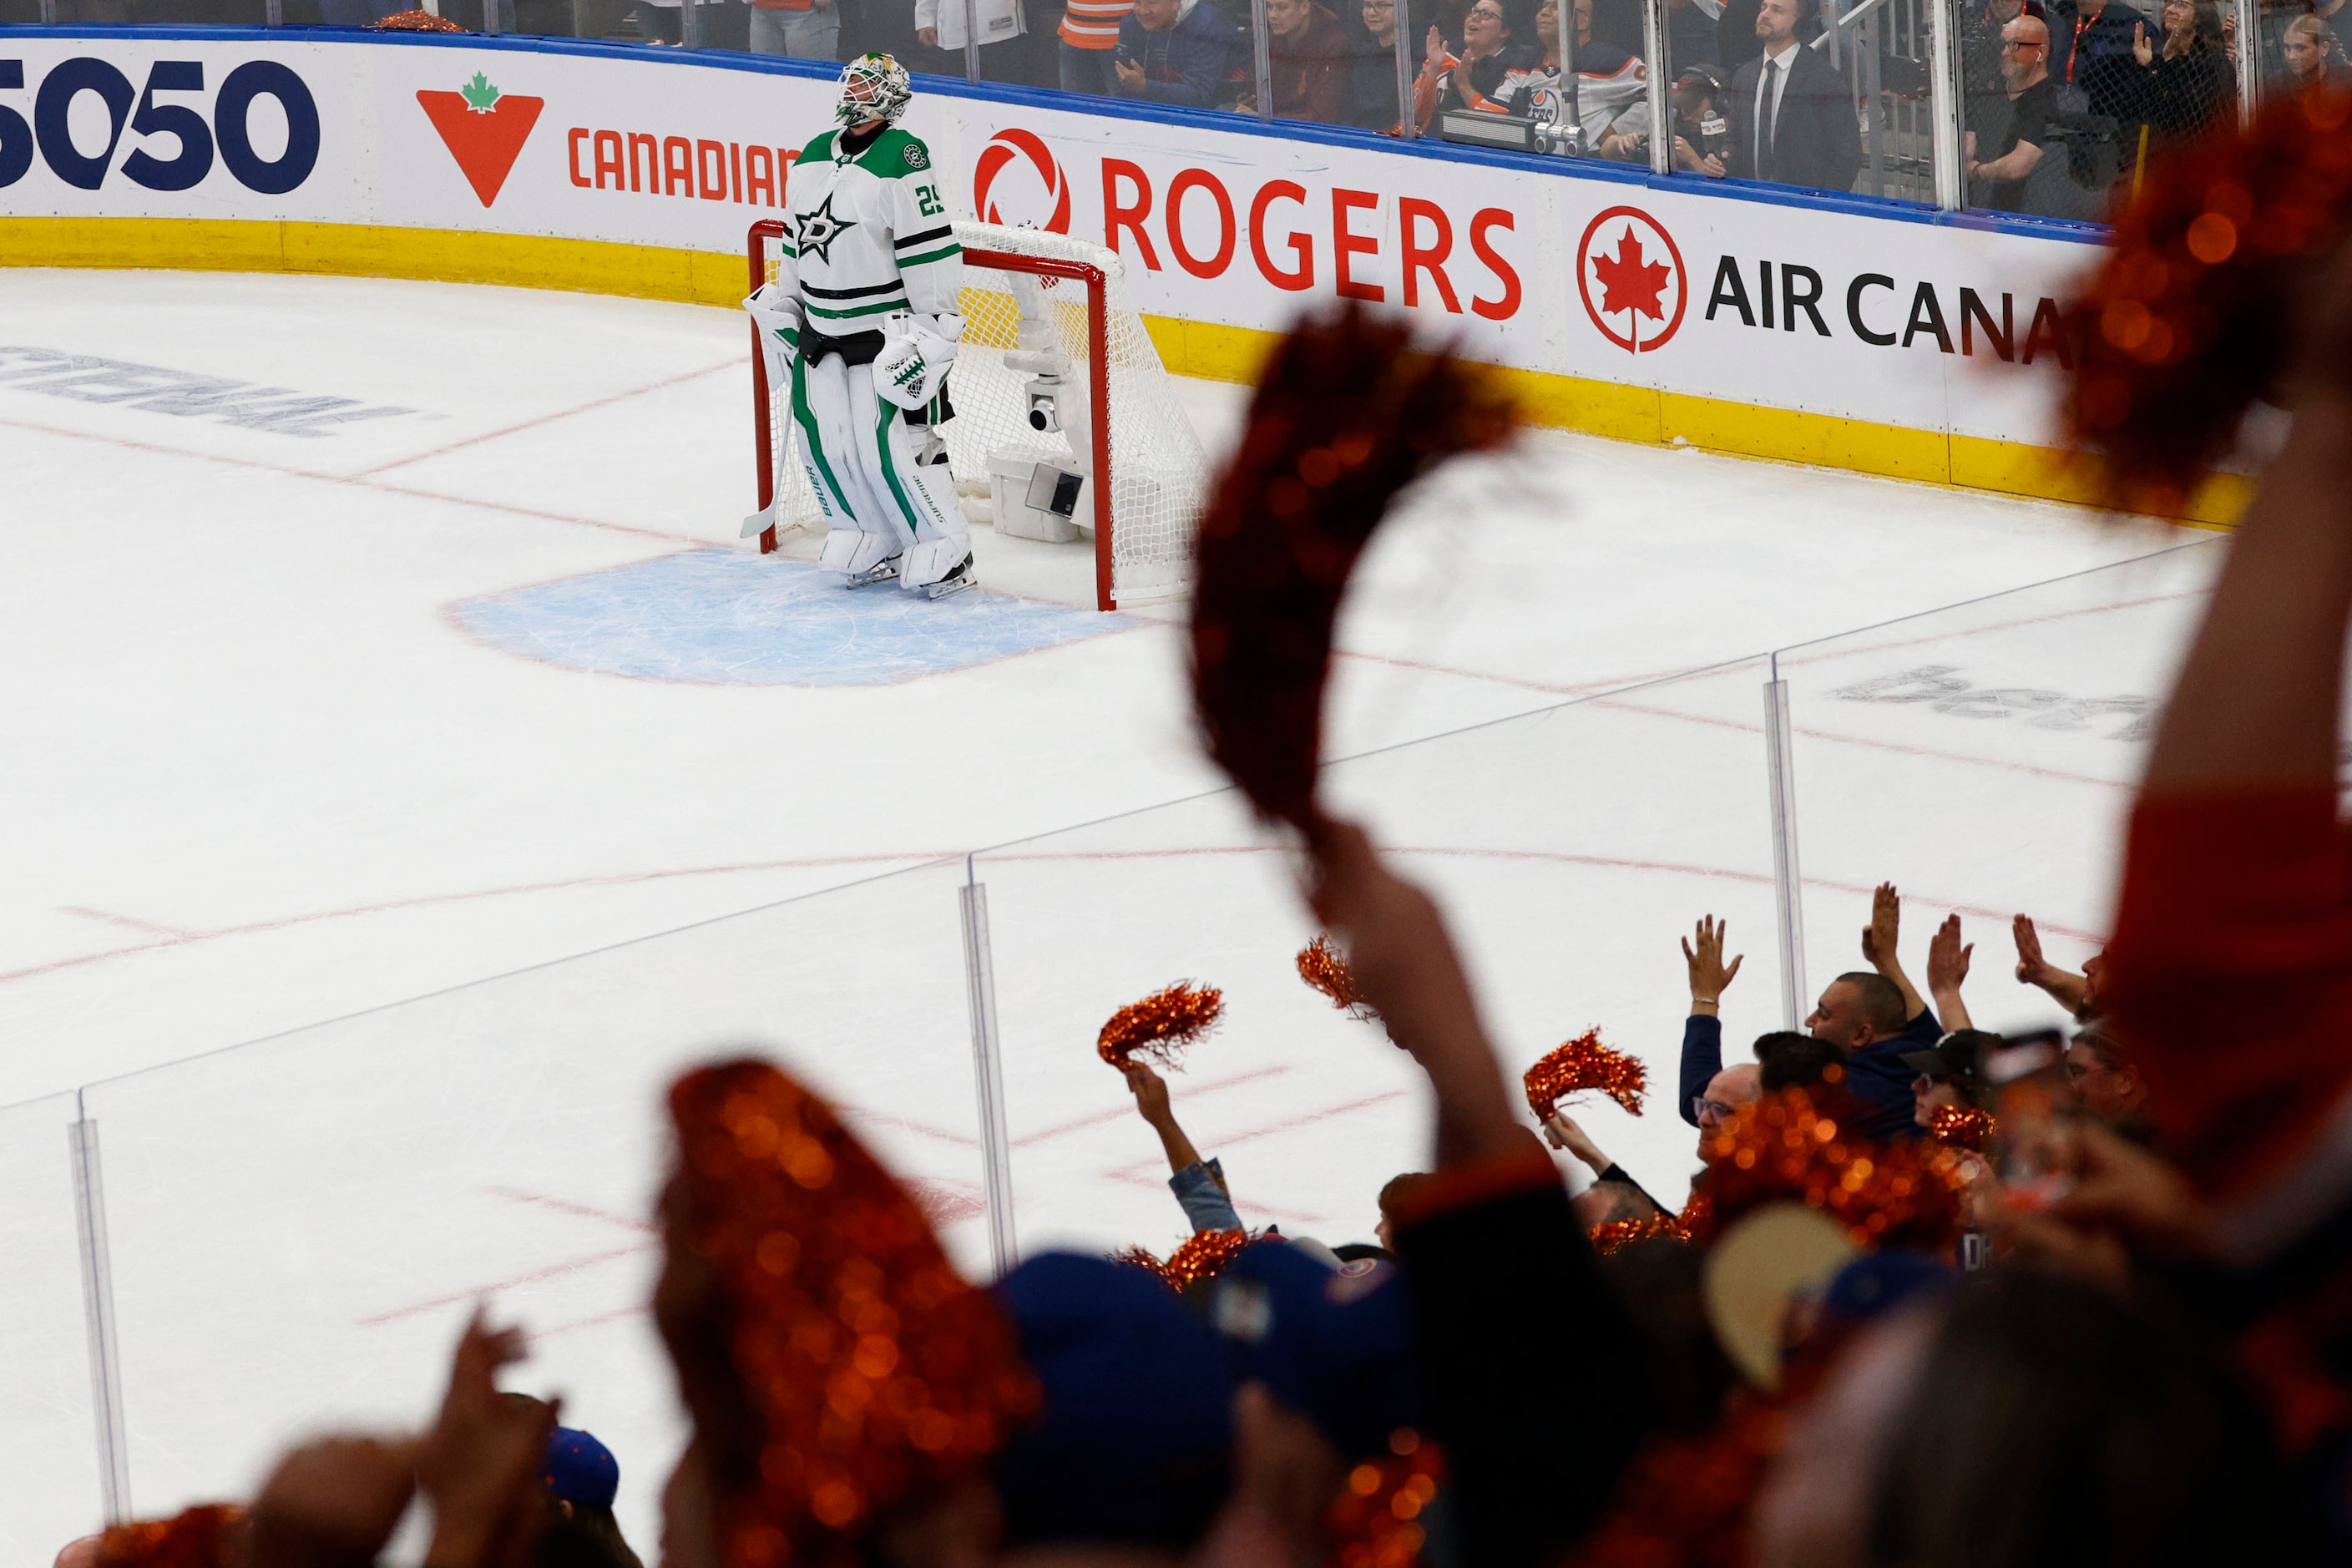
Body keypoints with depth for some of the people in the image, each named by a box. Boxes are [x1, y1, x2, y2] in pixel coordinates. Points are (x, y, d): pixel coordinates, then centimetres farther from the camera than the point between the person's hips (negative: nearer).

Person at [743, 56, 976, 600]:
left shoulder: (903, 159, -15)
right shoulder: (812, 158, 10)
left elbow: (932, 252, -18)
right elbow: (796, 243, 20)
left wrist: (931, 334, -19)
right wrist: (781, 317, 20)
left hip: (891, 328, -8)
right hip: (823, 330, 8)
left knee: (891, 442, -12)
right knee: (822, 436, 6)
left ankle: (944, 549, 1)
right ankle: (875, 540, 21)